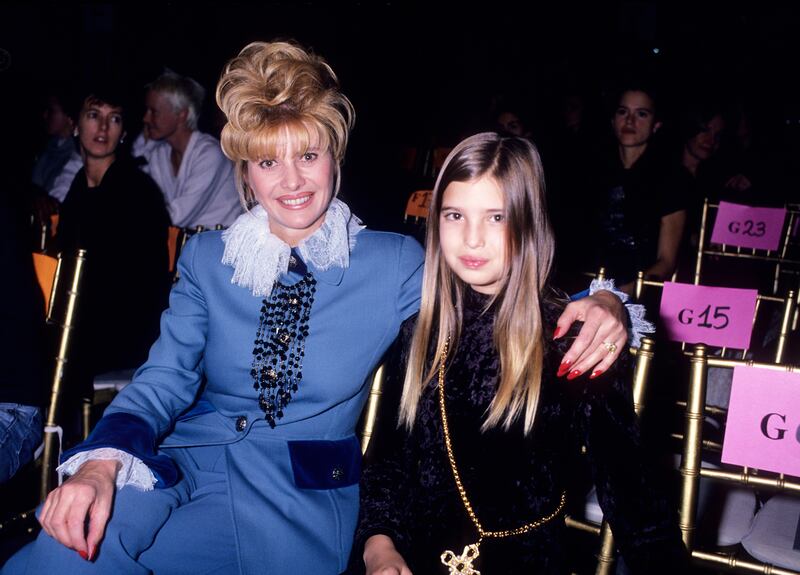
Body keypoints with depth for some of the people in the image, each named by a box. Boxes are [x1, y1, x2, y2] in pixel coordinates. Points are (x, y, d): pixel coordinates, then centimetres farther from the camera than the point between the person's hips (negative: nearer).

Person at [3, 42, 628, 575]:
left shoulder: (395, 263, 3)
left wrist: (596, 304, -19)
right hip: (183, 464, 2)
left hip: (298, 497, -1)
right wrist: (101, 463, -17)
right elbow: (164, 381, 3)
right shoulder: (207, 258, 8)